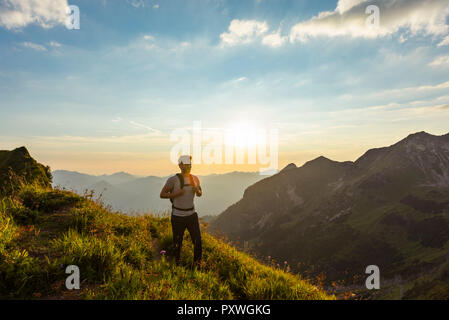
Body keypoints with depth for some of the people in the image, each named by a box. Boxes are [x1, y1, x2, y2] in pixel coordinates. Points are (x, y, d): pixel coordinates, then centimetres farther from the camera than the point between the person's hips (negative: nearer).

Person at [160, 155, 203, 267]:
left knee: (198, 241, 0)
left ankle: (197, 265, 20)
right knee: (177, 243, 11)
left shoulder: (194, 178, 1)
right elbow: (162, 194, -9)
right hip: (178, 216, -3)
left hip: (191, 214, 3)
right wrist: (176, 194, -23)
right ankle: (177, 264, 35)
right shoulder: (173, 179, -13)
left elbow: (200, 194, 14)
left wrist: (197, 190, -10)